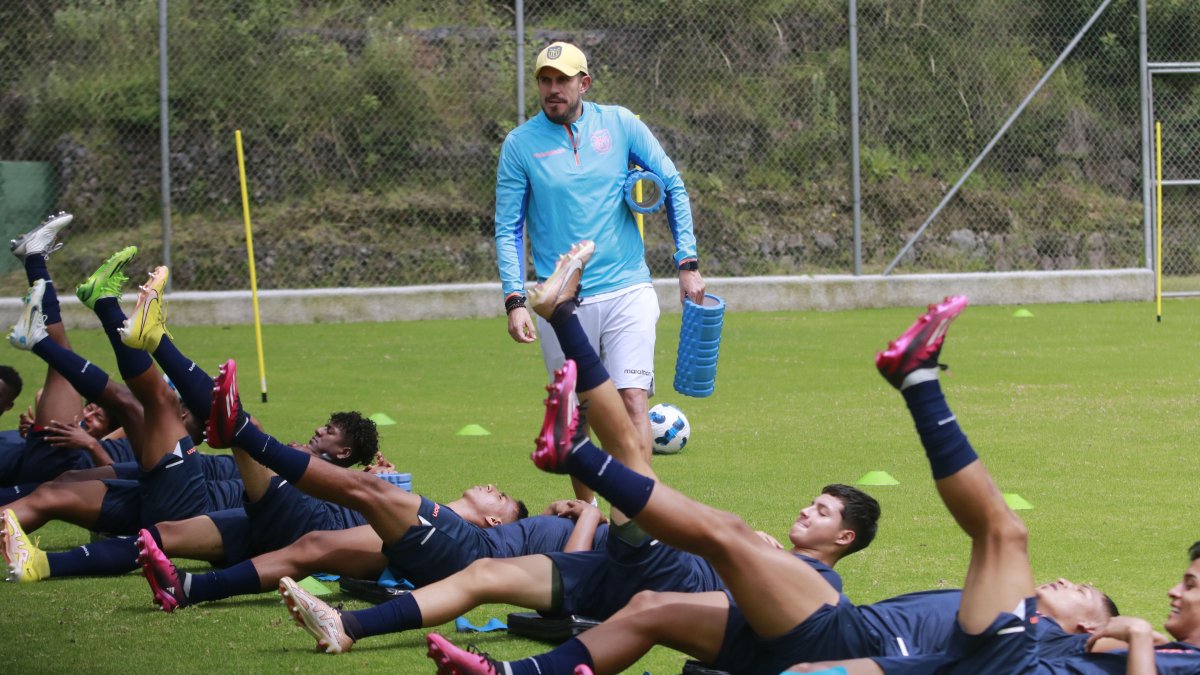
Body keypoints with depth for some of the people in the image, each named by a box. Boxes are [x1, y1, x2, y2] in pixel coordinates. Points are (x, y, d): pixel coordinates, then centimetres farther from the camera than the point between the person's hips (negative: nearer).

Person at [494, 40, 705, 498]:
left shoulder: (619, 124, 3)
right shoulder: (520, 144, 0)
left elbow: (673, 186, 9)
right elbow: (508, 230, 2)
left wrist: (687, 263, 3)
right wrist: (515, 300, -9)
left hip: (627, 292, 0)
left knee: (632, 398, -14)